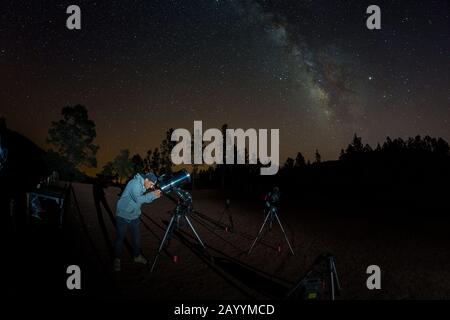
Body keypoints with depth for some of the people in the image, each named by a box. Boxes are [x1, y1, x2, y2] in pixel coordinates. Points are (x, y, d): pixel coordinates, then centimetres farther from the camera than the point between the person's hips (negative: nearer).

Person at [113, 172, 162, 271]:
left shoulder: (142, 185, 5)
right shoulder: (135, 183, -22)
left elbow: (144, 199, 6)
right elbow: (138, 199, -31)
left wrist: (154, 195, -10)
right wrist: (152, 195, -27)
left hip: (134, 215, 8)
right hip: (123, 215, -8)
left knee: (136, 236, 12)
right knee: (120, 237, 2)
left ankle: (137, 256, 28)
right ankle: (117, 259, 14)